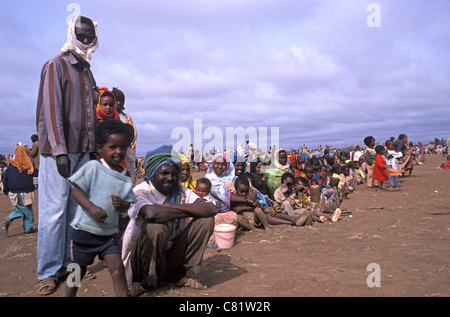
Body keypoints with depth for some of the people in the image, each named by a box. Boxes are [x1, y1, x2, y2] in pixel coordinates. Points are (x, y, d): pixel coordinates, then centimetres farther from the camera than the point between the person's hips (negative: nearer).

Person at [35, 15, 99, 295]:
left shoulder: (87, 72, 21)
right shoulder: (56, 66, -1)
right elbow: (51, 110, -11)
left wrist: (93, 148, 13)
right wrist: (59, 150, -18)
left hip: (83, 151, 7)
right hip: (59, 151, -6)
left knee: (75, 209, 6)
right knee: (54, 210, -5)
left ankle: (67, 263, 15)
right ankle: (48, 272, 4)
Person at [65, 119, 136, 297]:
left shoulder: (126, 178, 0)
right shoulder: (93, 167, -11)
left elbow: (128, 205, 4)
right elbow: (76, 189, -13)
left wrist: (121, 205, -19)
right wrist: (91, 207, -26)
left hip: (109, 233, 3)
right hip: (84, 230, -2)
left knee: (117, 269, -8)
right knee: (78, 271, 14)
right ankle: (69, 296, 37)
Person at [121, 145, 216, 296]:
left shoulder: (181, 191, 0)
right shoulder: (140, 191, -16)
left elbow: (211, 208, -14)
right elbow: (152, 213, -40)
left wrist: (174, 206, -24)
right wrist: (191, 211, -23)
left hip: (171, 258, 5)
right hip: (140, 262, -5)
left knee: (206, 220, -9)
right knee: (156, 226, -34)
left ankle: (183, 274, 2)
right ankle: (147, 280, -8)